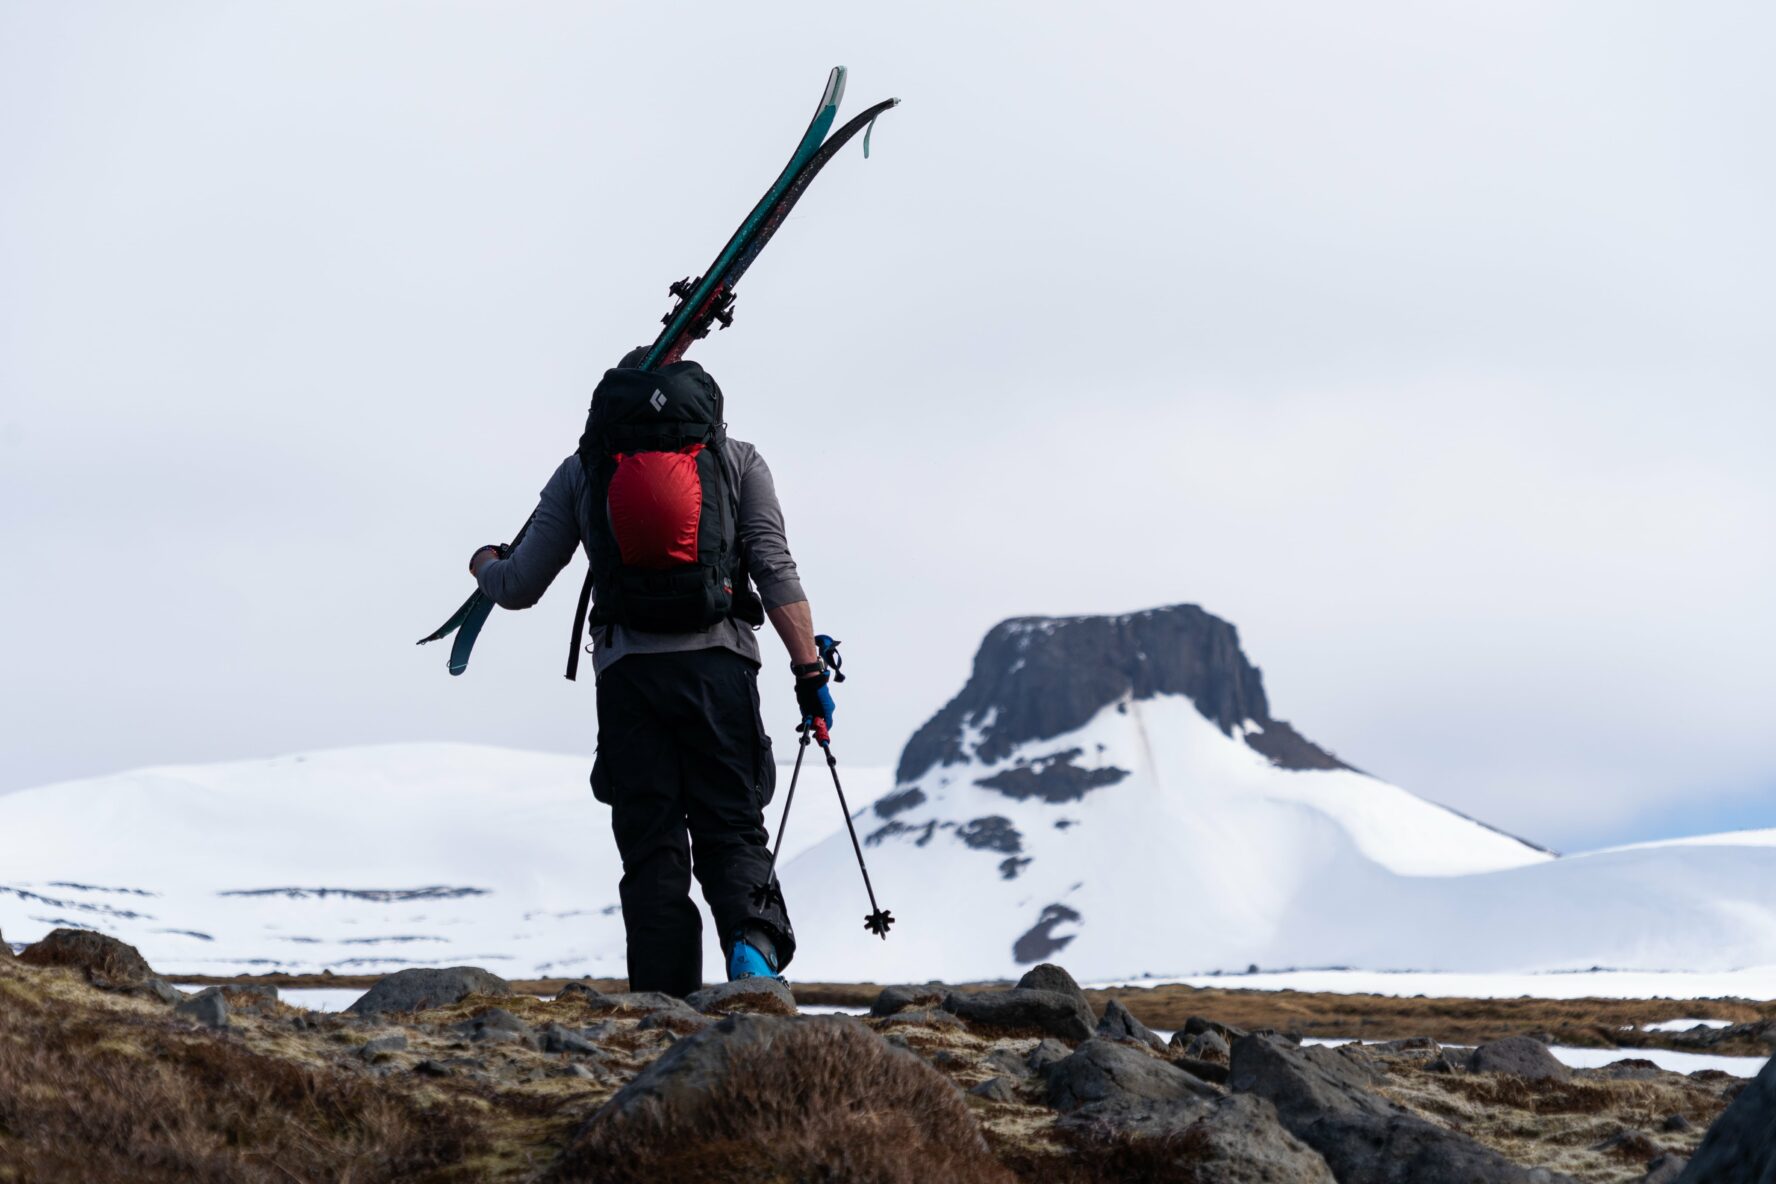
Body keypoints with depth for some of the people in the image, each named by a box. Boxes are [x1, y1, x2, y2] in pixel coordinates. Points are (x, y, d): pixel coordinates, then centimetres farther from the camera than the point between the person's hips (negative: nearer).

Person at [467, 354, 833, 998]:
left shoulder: (581, 471, 14)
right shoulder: (737, 460, 12)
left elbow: (519, 589, 14)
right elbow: (776, 570, 0)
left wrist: (485, 566, 37)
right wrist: (809, 668, 0)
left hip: (626, 670, 1)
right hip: (718, 663, 0)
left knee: (652, 849, 6)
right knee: (732, 831, 6)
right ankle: (751, 939, -23)